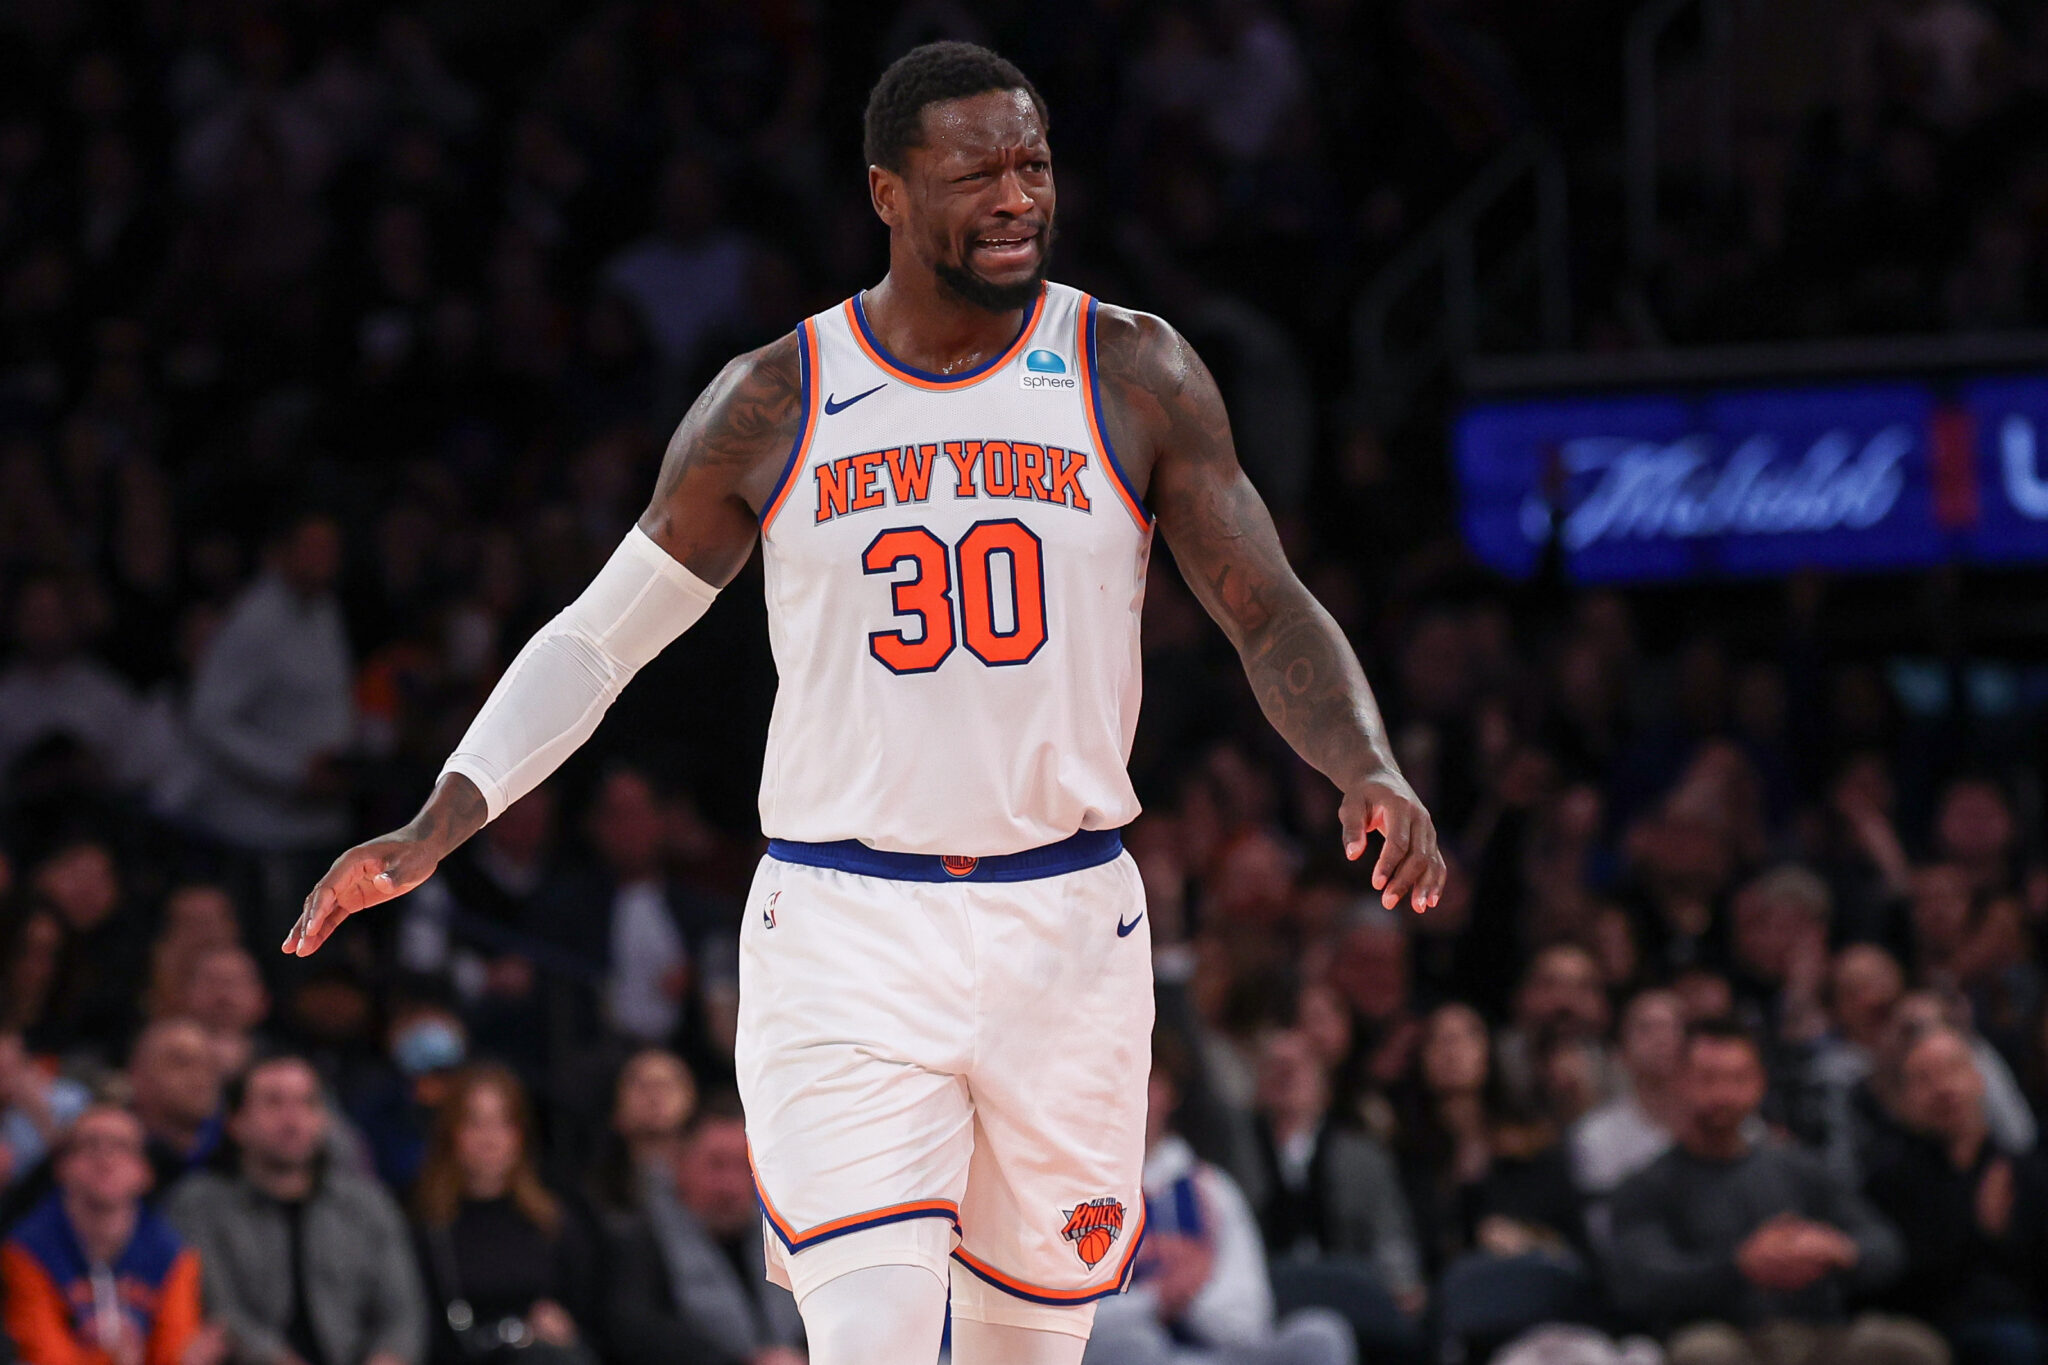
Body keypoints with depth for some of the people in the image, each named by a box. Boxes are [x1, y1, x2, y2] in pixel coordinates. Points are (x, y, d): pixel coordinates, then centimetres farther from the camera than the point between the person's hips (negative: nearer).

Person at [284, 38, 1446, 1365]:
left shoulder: (1133, 377, 0)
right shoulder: (772, 408, 0)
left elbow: (1273, 616, -1)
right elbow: (599, 638, 8)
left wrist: (1371, 770, -22)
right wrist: (436, 829, -3)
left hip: (1065, 929, 2)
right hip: (844, 937, -1)